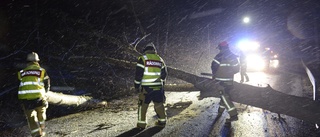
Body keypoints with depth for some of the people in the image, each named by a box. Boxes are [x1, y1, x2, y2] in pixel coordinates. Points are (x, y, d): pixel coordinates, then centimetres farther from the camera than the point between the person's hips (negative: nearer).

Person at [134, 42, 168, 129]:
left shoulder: (142, 59, -4)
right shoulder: (160, 59, 11)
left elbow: (138, 74, -8)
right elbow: (164, 73, 13)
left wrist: (136, 85, 1)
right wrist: (162, 84, 25)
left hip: (146, 87, -4)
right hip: (158, 87, 4)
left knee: (143, 105, 7)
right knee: (159, 104, 15)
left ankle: (141, 124, 11)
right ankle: (162, 121, 23)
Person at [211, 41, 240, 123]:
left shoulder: (220, 56, -11)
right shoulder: (233, 56, 6)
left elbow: (214, 66, -12)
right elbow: (236, 69, 7)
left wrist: (214, 75, 6)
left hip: (220, 80, -7)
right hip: (229, 80, 7)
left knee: (224, 96, -5)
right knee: (224, 95, 20)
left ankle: (233, 115, -10)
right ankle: (220, 111, 35)